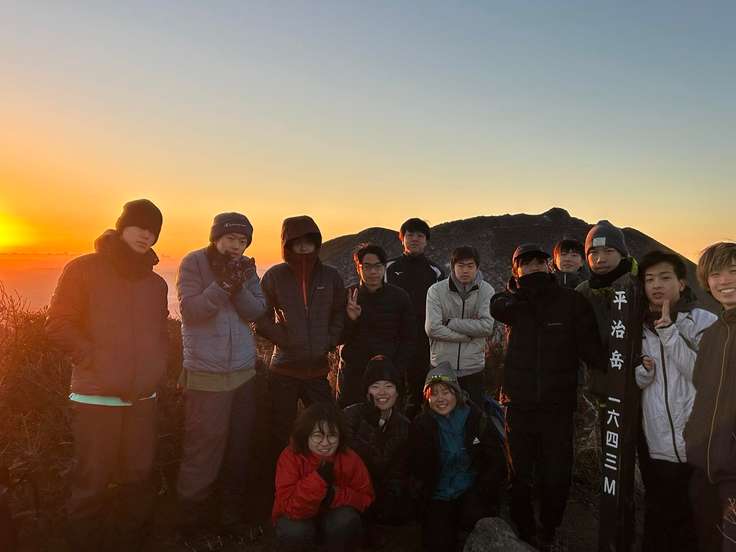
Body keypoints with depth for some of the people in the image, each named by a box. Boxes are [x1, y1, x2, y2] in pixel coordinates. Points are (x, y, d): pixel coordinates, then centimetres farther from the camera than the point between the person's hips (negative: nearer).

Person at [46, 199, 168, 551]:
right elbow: (58, 324, -6)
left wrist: (156, 368, 3)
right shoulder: (84, 269, -3)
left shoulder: (156, 283, 12)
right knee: (92, 485, 4)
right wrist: (96, 362, -14)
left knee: (139, 481, 12)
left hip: (143, 398, 5)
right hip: (96, 398, -4)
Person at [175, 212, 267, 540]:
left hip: (243, 371, 5)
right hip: (205, 374, -4)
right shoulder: (194, 263, -6)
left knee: (239, 448, 11)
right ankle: (192, 516, 23)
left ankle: (233, 514, 28)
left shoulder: (246, 268, 7)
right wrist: (222, 284, -23)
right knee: (203, 449, 3)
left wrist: (238, 286, -17)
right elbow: (189, 311, -15)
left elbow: (257, 311, -2)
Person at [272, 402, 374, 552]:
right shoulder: (290, 457, -25)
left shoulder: (350, 458, -18)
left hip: (333, 517, 1)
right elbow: (289, 507, -32)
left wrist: (334, 495, -28)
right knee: (295, 531, -33)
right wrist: (319, 477, -44)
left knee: (347, 520, -29)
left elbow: (365, 496, -10)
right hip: (298, 517, -1)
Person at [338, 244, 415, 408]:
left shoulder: (399, 297, 1)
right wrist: (350, 320, -16)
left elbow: (408, 340, 4)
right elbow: (338, 338, 3)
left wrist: (397, 372, -6)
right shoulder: (347, 297, 1)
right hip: (352, 376, 1)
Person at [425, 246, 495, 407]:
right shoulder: (436, 290, -3)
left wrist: (450, 322, -13)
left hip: (473, 368, 1)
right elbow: (432, 328, -13)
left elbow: (487, 326, -13)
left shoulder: (486, 290, 0)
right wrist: (469, 336, -11)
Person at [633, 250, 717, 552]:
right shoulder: (642, 327, 6)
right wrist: (643, 371, -10)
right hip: (654, 447, 4)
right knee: (656, 523, 17)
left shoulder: (704, 322, -6)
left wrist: (669, 332, -22)